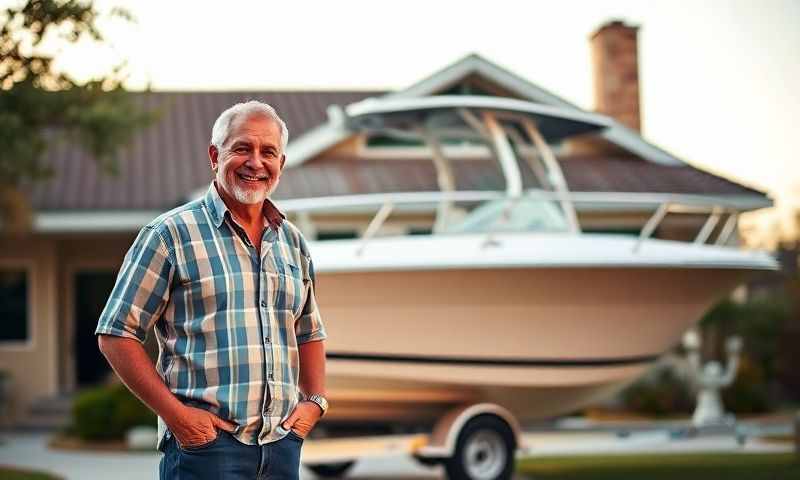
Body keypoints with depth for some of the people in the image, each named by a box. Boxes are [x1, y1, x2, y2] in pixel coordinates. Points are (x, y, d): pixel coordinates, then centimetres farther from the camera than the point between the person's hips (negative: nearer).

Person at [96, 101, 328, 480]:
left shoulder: (292, 240, 15)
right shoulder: (171, 234, -2)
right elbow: (115, 335, -5)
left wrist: (315, 401, 10)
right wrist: (174, 413, -12)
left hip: (282, 444, 5)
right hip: (206, 443, -5)